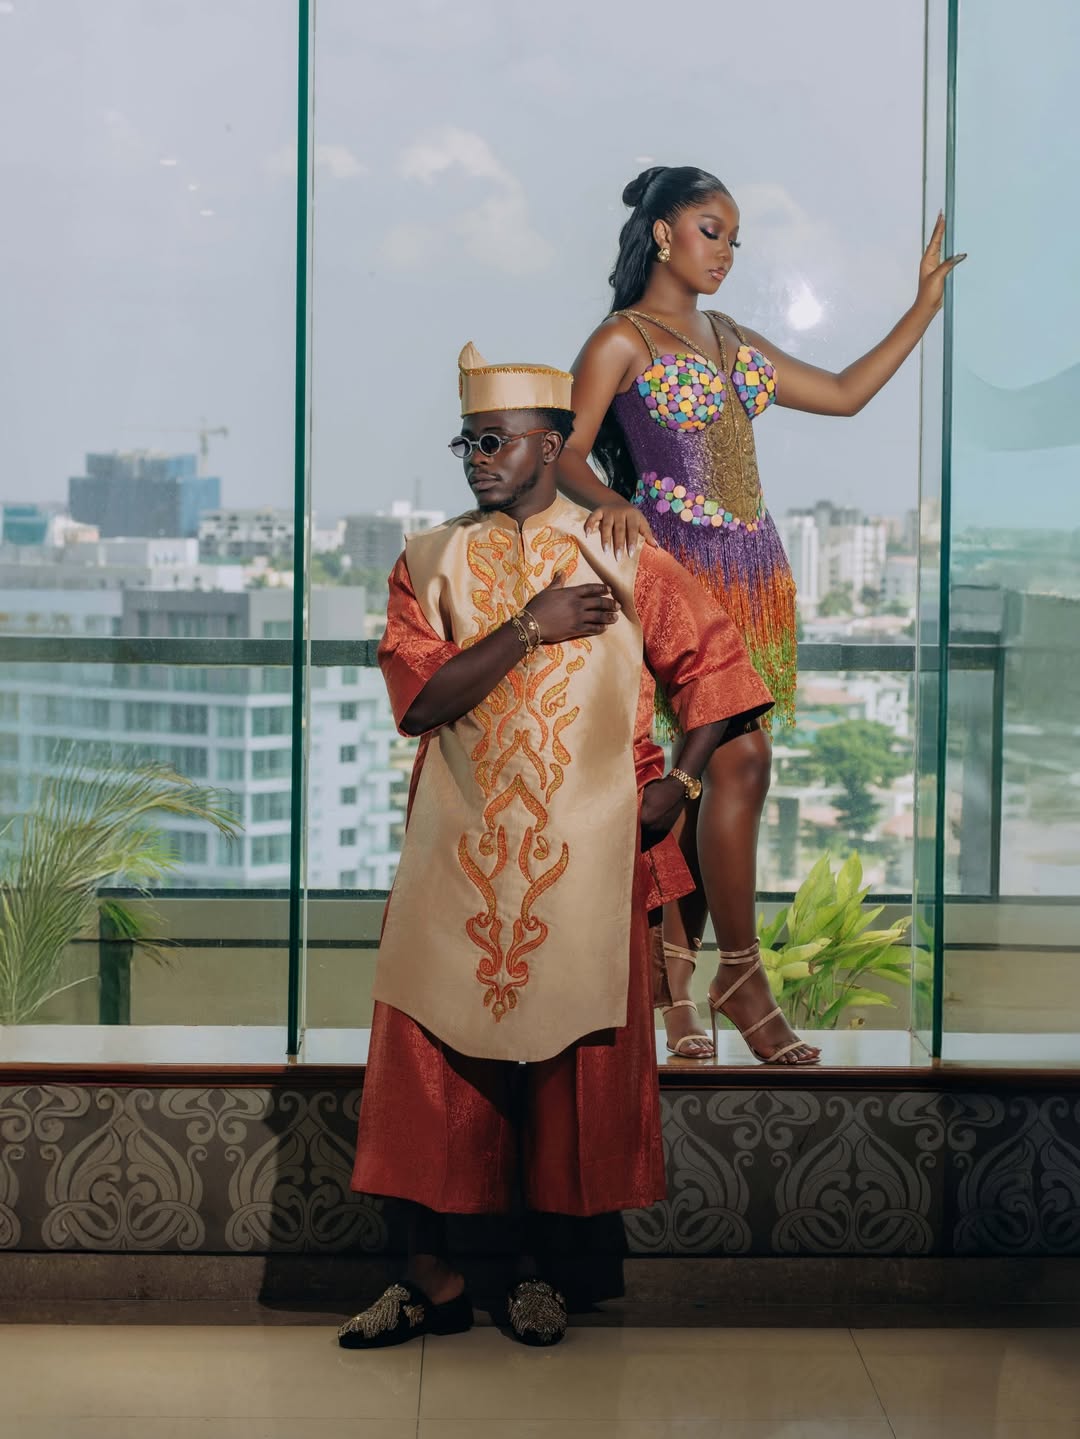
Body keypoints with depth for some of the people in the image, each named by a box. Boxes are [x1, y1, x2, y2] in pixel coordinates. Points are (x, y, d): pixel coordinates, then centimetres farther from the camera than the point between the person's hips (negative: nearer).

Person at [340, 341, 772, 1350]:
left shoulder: (621, 557, 3)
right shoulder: (428, 562, 6)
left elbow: (713, 663, 8)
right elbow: (420, 699, -8)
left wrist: (677, 781, -2)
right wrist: (531, 627, -13)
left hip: (582, 856, -1)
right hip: (456, 853, 1)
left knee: (569, 1058, 3)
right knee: (430, 1057, -1)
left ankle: (539, 1268, 18)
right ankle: (430, 1276, 10)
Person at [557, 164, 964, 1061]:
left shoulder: (735, 340, 18)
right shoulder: (623, 340, -2)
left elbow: (845, 394, 21)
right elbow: (565, 455, -10)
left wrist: (927, 306, 18)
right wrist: (611, 502, -30)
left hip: (755, 568, 7)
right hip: (684, 565, -7)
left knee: (704, 766, 4)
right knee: (740, 759, -13)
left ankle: (676, 966, 10)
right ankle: (741, 976, -5)